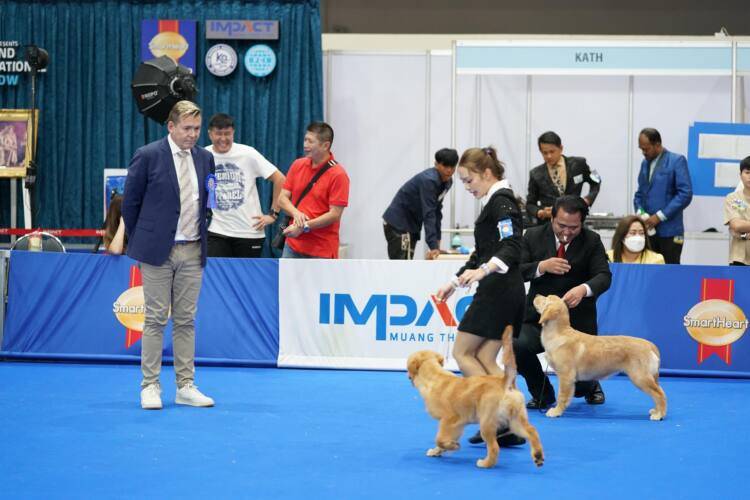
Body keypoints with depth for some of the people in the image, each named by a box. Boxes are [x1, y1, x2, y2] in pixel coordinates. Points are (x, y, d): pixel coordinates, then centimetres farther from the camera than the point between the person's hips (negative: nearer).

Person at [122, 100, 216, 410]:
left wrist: (201, 234, 10)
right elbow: (130, 202, -1)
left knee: (186, 321, 7)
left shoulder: (205, 158, 8)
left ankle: (185, 387, 11)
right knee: (156, 320, -1)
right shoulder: (148, 156, -7)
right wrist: (139, 243, 3)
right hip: (158, 251, -4)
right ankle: (150, 387, 3)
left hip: (192, 252, 4)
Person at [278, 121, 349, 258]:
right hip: (293, 245, 5)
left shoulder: (338, 174, -10)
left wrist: (304, 227, -19)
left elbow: (335, 214, -14)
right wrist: (295, 213, -13)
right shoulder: (297, 165, 8)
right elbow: (282, 198, 8)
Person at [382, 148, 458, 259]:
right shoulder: (429, 180, -24)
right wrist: (433, 246, -36)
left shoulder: (447, 182, 3)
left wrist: (437, 244, 4)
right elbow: (428, 214, -30)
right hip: (398, 224, -9)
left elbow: (437, 212, 8)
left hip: (411, 225, 9)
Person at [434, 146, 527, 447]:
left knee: (462, 353, -3)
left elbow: (512, 246, -26)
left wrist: (483, 270, -40)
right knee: (485, 359, 7)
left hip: (497, 291, -10)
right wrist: (454, 282, 28)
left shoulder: (501, 201, -11)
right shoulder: (494, 202, 19)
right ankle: (507, 425, 1)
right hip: (505, 294, 10)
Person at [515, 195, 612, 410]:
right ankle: (542, 393, 2)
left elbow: (604, 277, -12)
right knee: (517, 346, -29)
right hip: (539, 317, 1)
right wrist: (542, 267, -22)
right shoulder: (533, 236, 0)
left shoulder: (592, 241, -2)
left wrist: (583, 289, -35)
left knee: (578, 384, -8)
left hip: (577, 321, -1)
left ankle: (590, 386, 36)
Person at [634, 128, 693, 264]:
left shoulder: (677, 161, -6)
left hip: (669, 231, -6)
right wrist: (639, 212, -1)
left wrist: (659, 216, -16)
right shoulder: (645, 163, 15)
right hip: (648, 230, 6)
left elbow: (685, 194, -13)